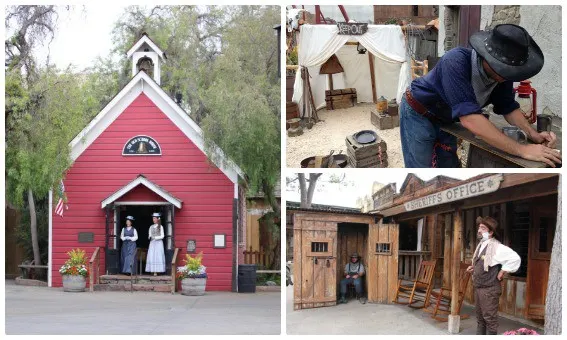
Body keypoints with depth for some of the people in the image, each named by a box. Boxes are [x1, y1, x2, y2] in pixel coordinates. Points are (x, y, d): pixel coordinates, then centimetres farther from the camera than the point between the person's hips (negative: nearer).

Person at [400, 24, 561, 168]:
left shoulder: (502, 72, -19)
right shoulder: (456, 62, -39)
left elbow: (508, 108, -3)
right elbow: (469, 118, -46)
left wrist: (533, 134, -24)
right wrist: (522, 150, -48)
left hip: (445, 120, 7)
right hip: (418, 114, -6)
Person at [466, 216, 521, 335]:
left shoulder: (497, 247, -17)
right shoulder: (481, 245, 11)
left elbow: (515, 258, -25)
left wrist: (502, 272, -18)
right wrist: (473, 268, 10)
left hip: (489, 289, -9)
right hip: (478, 288, 9)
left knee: (490, 319, -3)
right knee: (480, 318, 17)